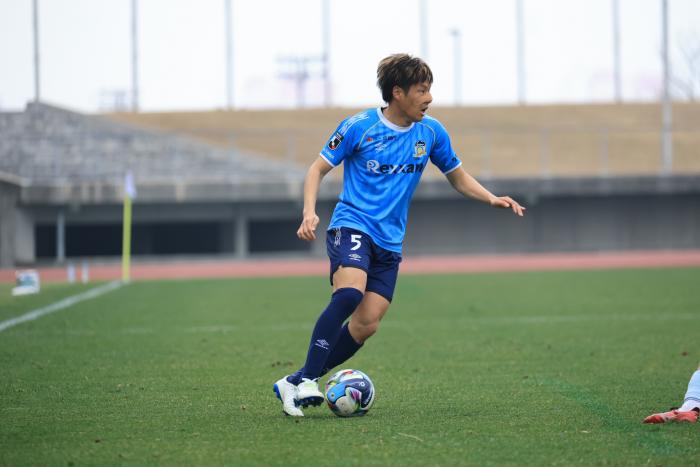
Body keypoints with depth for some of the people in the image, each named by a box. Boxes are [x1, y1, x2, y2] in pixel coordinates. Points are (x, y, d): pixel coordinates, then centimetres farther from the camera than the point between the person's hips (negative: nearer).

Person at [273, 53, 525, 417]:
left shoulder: (431, 132, 6)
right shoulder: (359, 127, -6)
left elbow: (458, 178, 18)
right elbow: (319, 169, 1)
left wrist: (492, 199, 1)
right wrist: (310, 212, -15)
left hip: (389, 240, 5)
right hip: (352, 224, -5)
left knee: (367, 324, -7)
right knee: (349, 293, -32)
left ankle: (293, 384, 3)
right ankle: (305, 381, -28)